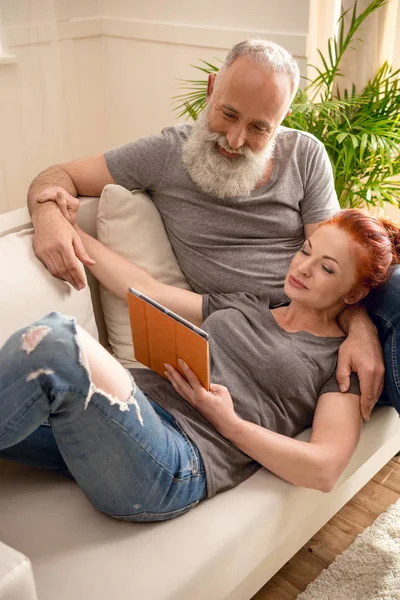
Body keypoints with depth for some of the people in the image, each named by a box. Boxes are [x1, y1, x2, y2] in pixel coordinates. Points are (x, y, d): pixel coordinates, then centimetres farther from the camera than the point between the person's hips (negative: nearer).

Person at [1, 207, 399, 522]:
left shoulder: (340, 360, 11)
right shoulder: (243, 306, 27)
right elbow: (146, 290, 26)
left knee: (56, 340, -33)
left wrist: (230, 423, -10)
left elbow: (323, 470, -1)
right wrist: (73, 232, 24)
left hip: (177, 465, -6)